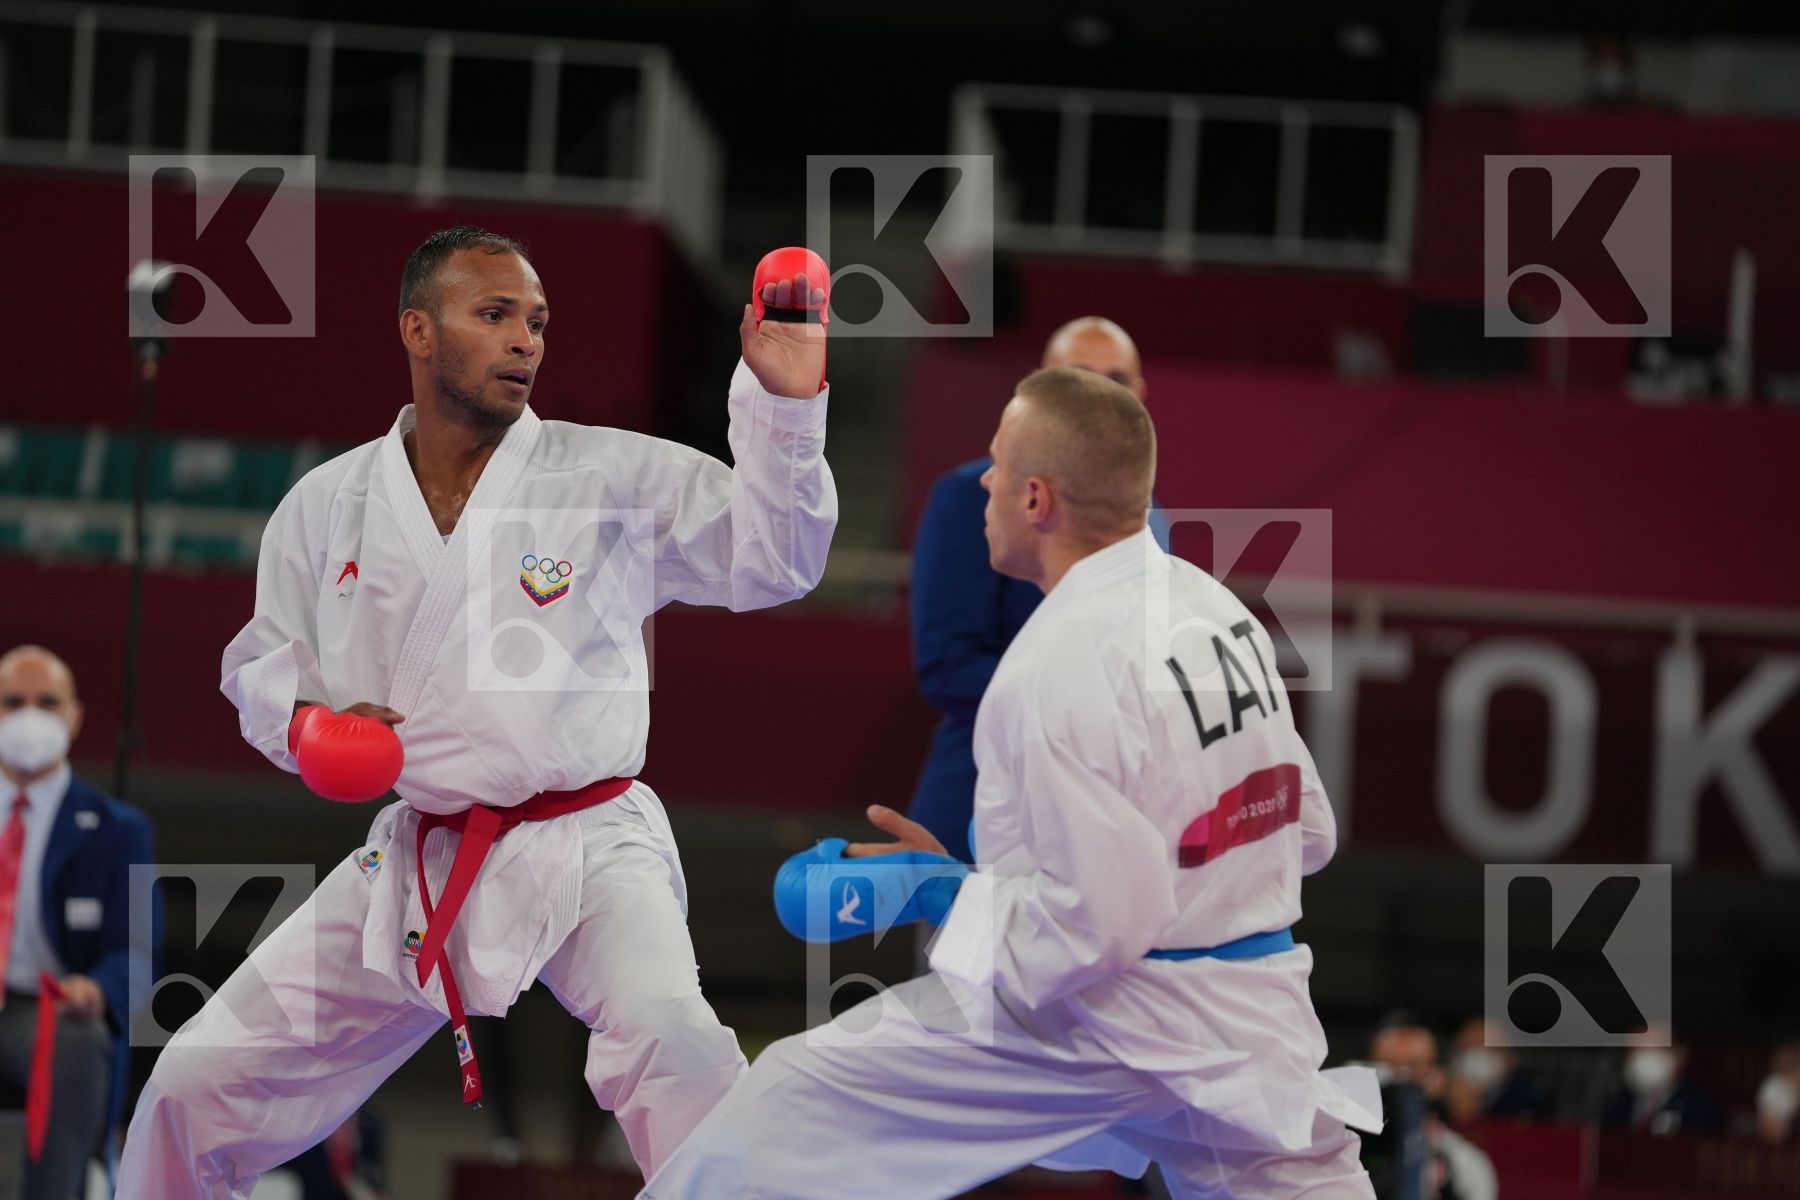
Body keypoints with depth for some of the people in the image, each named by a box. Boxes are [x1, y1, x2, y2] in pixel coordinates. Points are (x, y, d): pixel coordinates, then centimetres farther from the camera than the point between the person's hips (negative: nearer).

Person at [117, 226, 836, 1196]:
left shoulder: (616, 478, -3)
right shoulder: (327, 505, 5)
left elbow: (771, 559, -7)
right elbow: (259, 661, 16)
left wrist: (785, 404, -21)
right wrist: (304, 725, -6)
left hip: (588, 850, -3)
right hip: (415, 861, 3)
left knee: (667, 1038, -34)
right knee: (201, 1082, 5)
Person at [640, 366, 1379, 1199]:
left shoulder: (1058, 666, -21)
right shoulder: (1212, 605, 4)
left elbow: (1094, 925, -22)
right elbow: (1305, 829, 11)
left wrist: (946, 894, -9)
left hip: (1108, 1023, -7)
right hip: (1249, 1020, 8)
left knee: (789, 1104, 2)